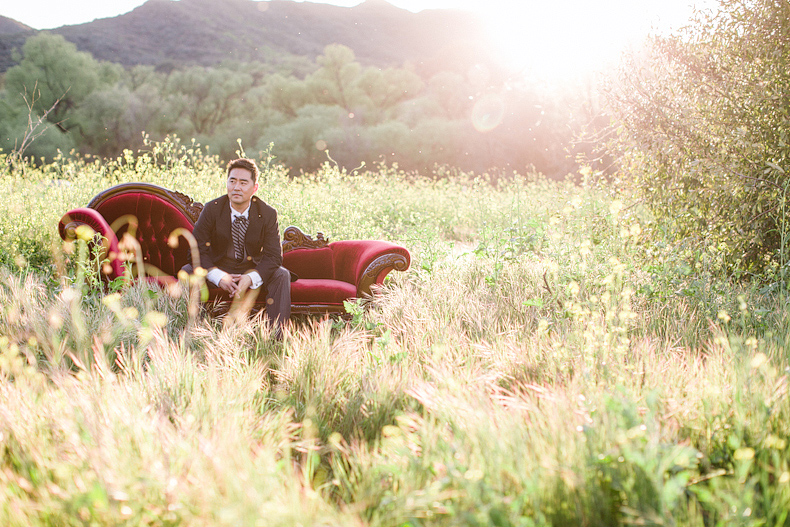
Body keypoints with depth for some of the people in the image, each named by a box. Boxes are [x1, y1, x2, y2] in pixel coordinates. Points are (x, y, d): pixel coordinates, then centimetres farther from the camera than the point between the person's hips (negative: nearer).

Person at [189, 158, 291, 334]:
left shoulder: (268, 214, -10)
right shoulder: (212, 209, -10)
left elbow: (274, 256, -13)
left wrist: (250, 279, -31)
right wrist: (218, 277, -29)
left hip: (253, 271, 0)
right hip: (219, 269, 0)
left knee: (282, 275, -26)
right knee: (188, 271, -25)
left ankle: (276, 337, -30)